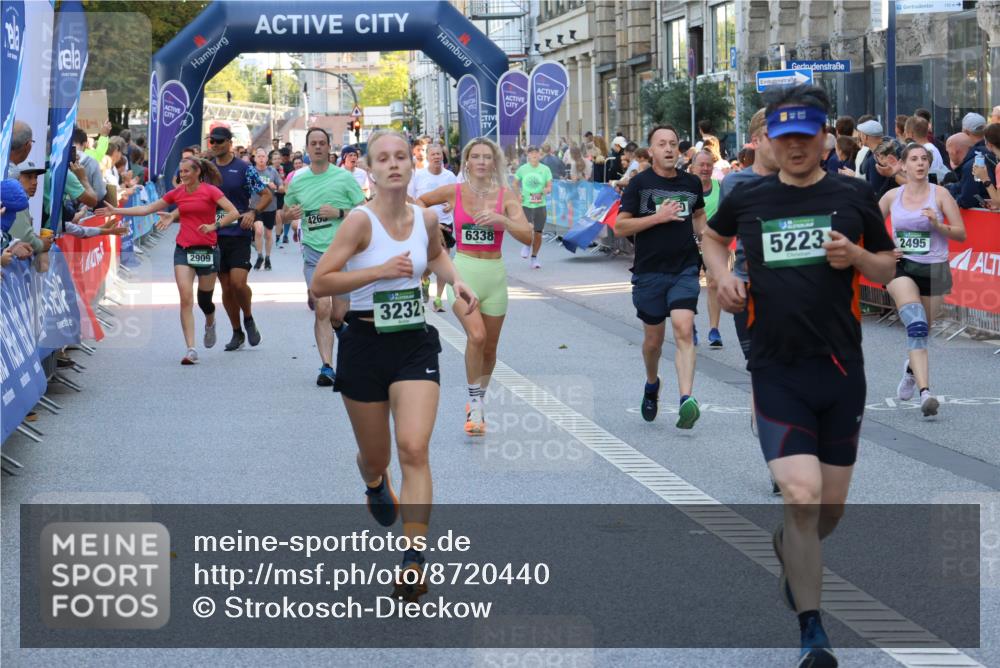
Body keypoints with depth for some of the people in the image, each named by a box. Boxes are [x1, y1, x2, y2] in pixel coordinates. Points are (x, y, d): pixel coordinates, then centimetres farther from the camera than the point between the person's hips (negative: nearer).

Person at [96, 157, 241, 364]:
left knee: (204, 300, 5)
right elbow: (147, 209, 13)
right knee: (186, 298, -12)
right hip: (183, 250, 3)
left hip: (207, 250, -3)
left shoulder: (211, 191, -5)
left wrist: (214, 226, -23)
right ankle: (191, 349, -14)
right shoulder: (176, 193, 7)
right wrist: (115, 211, 11)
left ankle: (210, 324, 43)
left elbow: (234, 213, -10)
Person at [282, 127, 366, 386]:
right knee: (322, 310, -13)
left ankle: (339, 326, 41)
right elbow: (285, 213, 20)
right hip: (314, 252, 1)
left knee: (338, 315, 3)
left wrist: (339, 213, -14)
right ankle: (327, 367, -10)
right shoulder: (297, 181, 7)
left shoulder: (344, 177, 0)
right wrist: (289, 214, -4)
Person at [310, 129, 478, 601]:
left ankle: (414, 559, -16)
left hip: (415, 345, 2)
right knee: (376, 457, 13)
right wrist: (379, 271, -23)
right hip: (365, 345, -2)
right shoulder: (361, 220, -13)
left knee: (414, 450, -15)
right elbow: (319, 283, -15)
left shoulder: (426, 218, 2)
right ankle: (375, 485, 52)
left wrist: (455, 281, 6)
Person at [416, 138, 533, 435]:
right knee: (477, 335, -25)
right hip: (463, 271, -2)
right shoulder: (453, 192, -1)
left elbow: (526, 235, -14)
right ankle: (475, 404, -11)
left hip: (495, 274, 2)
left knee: (489, 348, 11)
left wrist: (501, 219, -29)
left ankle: (476, 404, 33)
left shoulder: (506, 195, -3)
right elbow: (420, 201, 19)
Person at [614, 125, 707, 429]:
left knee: (683, 330, -18)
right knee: (653, 339, 11)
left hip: (685, 269, 1)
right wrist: (659, 217, -16)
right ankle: (652, 384, 41)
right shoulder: (640, 183, -3)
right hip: (650, 271, -1)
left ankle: (686, 399, -26)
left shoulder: (691, 182, 7)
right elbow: (619, 227, -8)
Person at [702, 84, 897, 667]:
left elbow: (888, 268, 10)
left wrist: (857, 257, -12)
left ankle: (791, 551, 47)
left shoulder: (855, 196, 1)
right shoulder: (747, 199, 3)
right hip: (778, 373, -1)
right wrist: (723, 275, 4)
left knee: (830, 506, 11)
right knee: (801, 497, -15)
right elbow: (714, 238, 24)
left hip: (842, 372, 1)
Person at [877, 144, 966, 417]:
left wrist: (937, 225, -19)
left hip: (934, 268, 1)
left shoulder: (940, 194, -1)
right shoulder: (892, 196, 4)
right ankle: (925, 391, -31)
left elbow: (961, 233, -2)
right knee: (916, 324, -23)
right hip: (901, 266, -1)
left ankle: (911, 369, 47)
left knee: (921, 330, 11)